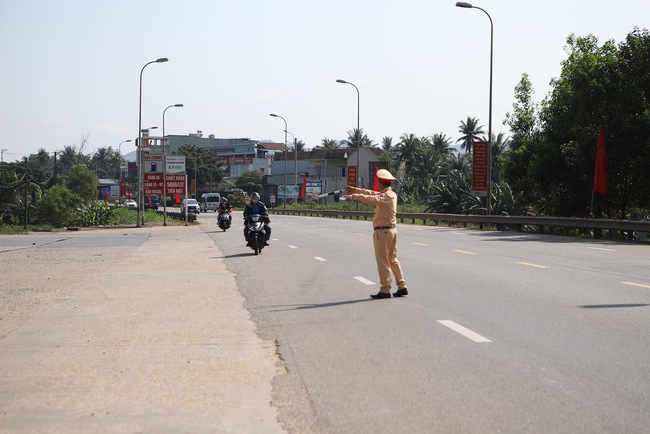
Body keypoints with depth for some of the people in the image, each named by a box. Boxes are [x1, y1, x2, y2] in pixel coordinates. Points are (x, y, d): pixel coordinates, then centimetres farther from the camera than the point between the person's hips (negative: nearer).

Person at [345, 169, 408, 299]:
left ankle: (385, 290, -2)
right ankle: (402, 287, 15)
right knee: (393, 260, 15)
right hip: (392, 230, 9)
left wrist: (355, 196, -34)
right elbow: (373, 193, 23)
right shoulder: (391, 194, 12)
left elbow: (372, 199, -34)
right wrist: (356, 189, 26)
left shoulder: (387, 196, -16)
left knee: (383, 262, -4)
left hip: (382, 231, -9)